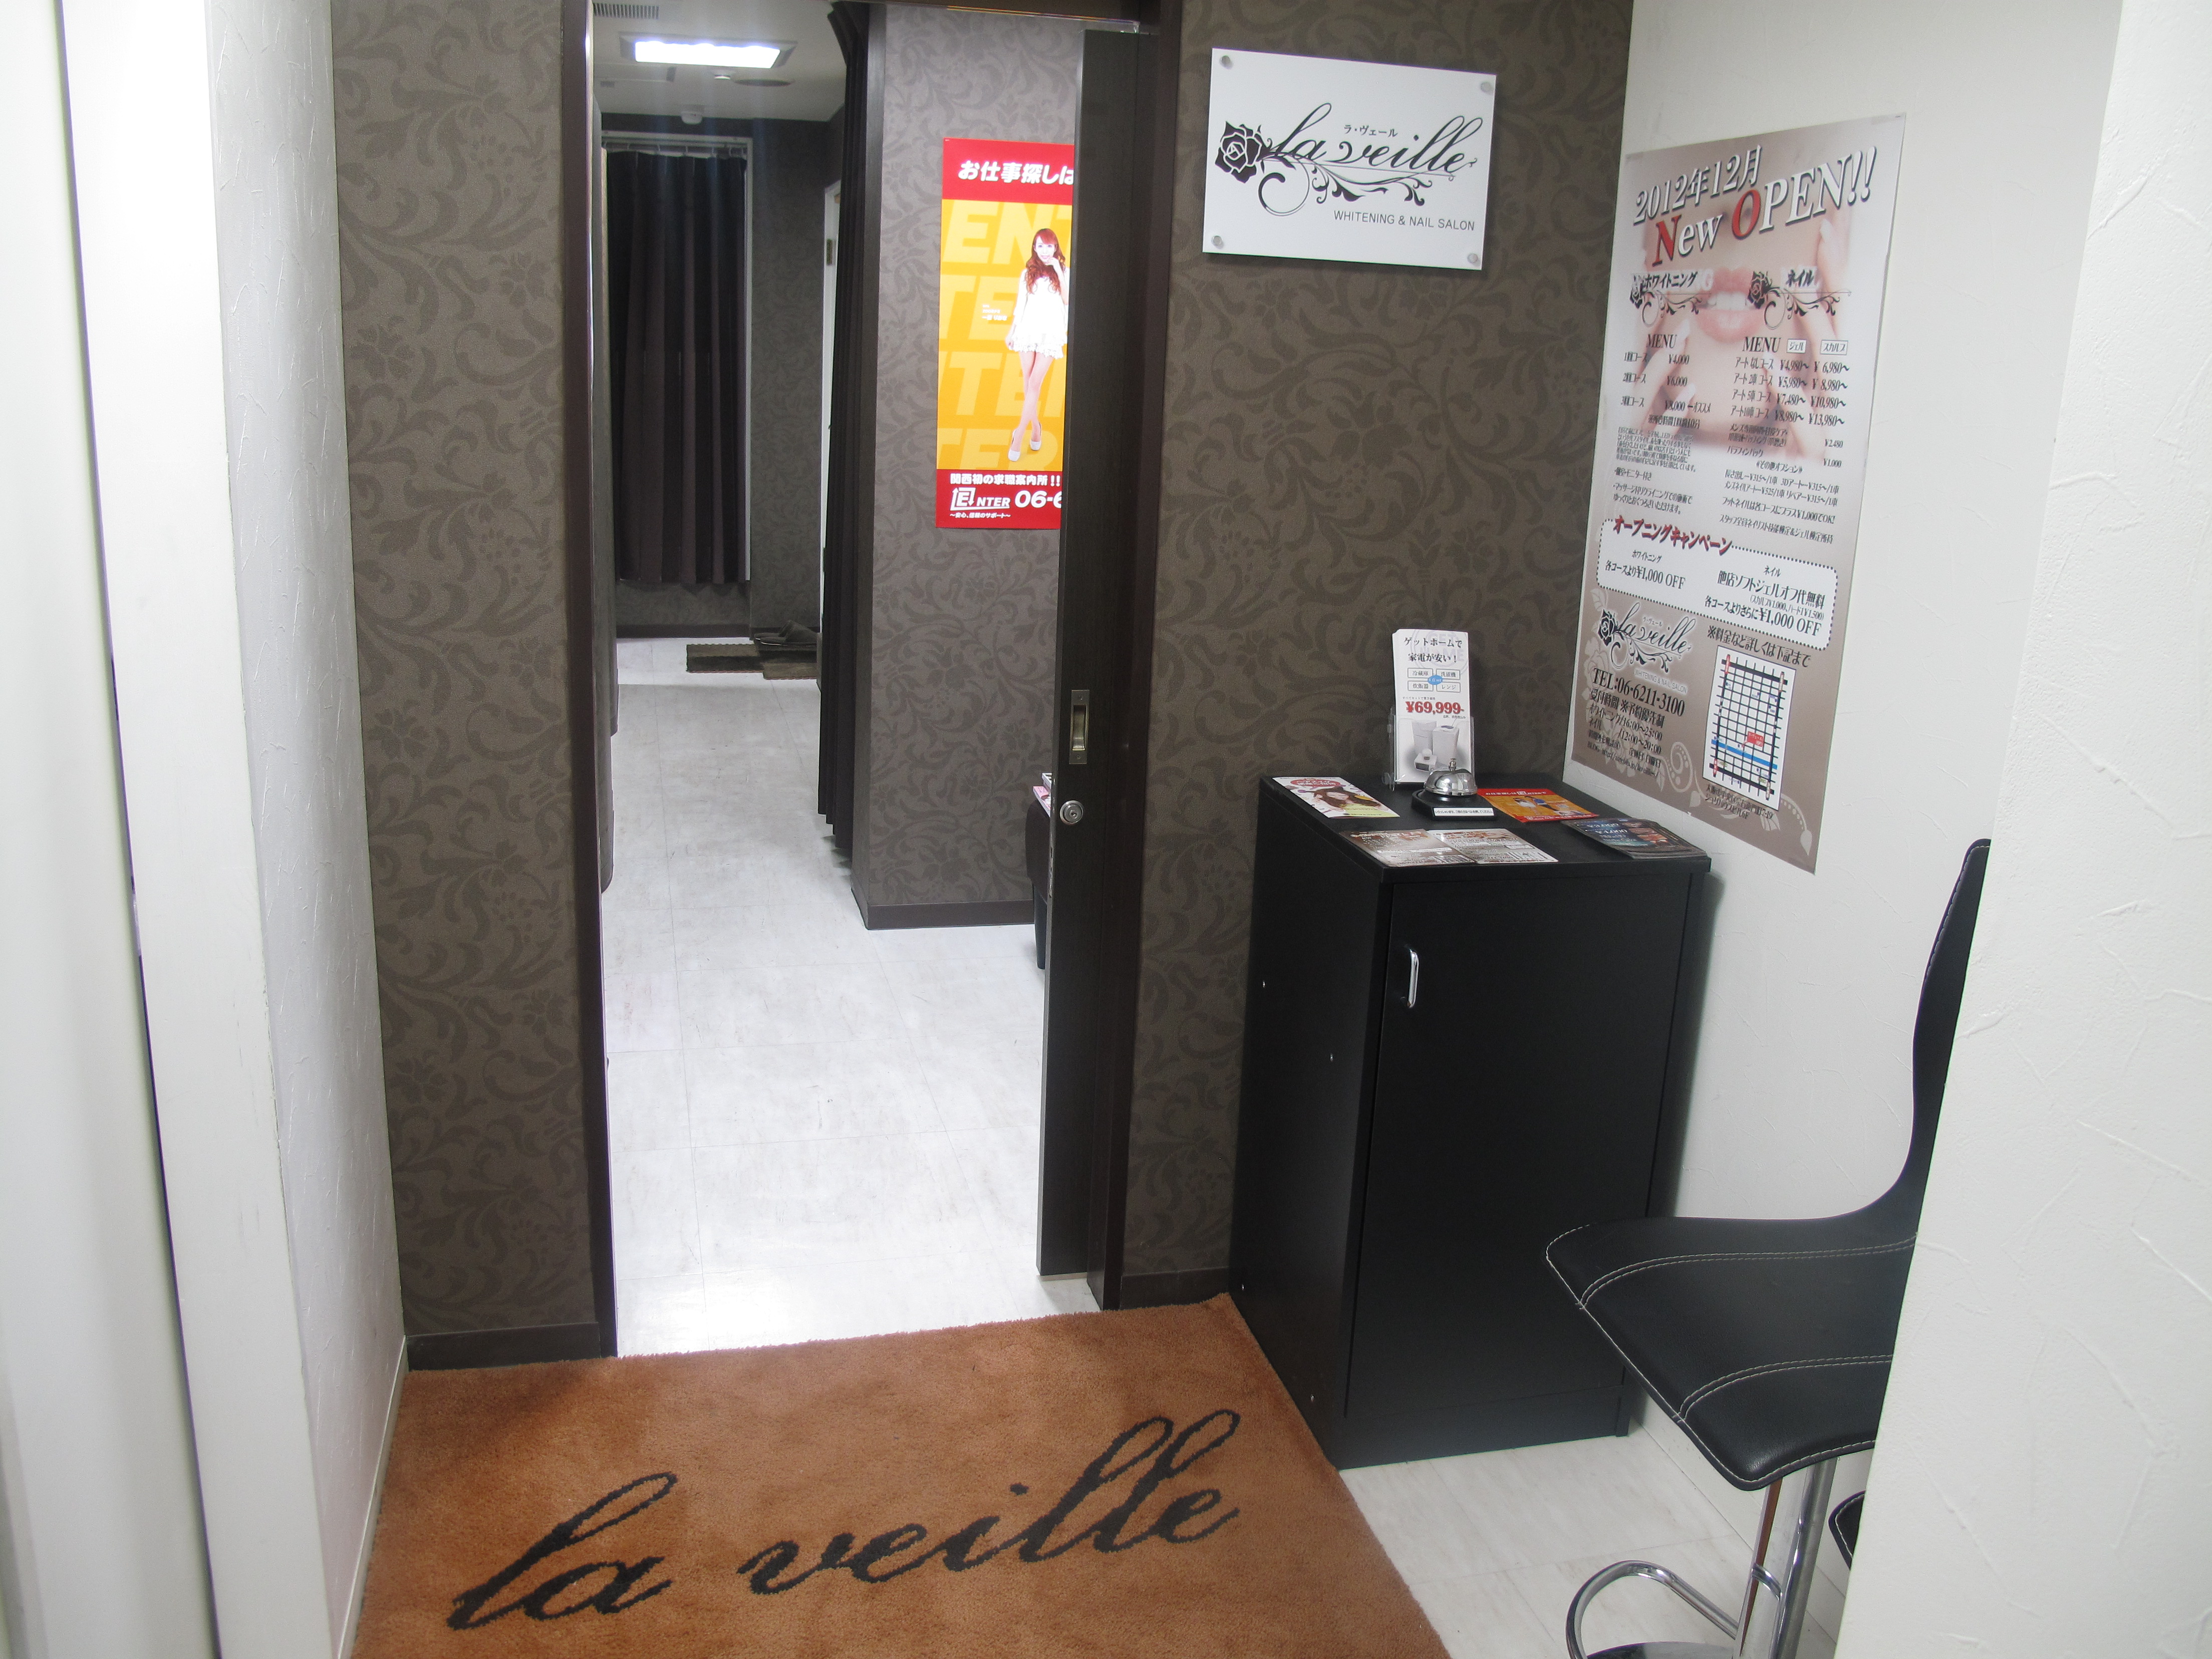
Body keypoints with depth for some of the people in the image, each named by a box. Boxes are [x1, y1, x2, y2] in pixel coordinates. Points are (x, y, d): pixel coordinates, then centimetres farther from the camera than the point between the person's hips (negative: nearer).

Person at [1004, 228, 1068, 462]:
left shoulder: (1063, 272, 6)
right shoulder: (1028, 273, 11)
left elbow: (1068, 300, -9)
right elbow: (1020, 305, 14)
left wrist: (1059, 272, -13)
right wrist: (1012, 331, 11)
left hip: (1051, 333, -3)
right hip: (1028, 330, 3)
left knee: (1035, 384, -10)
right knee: (1027, 383, 3)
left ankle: (1020, 434, -9)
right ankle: (1035, 426, 19)